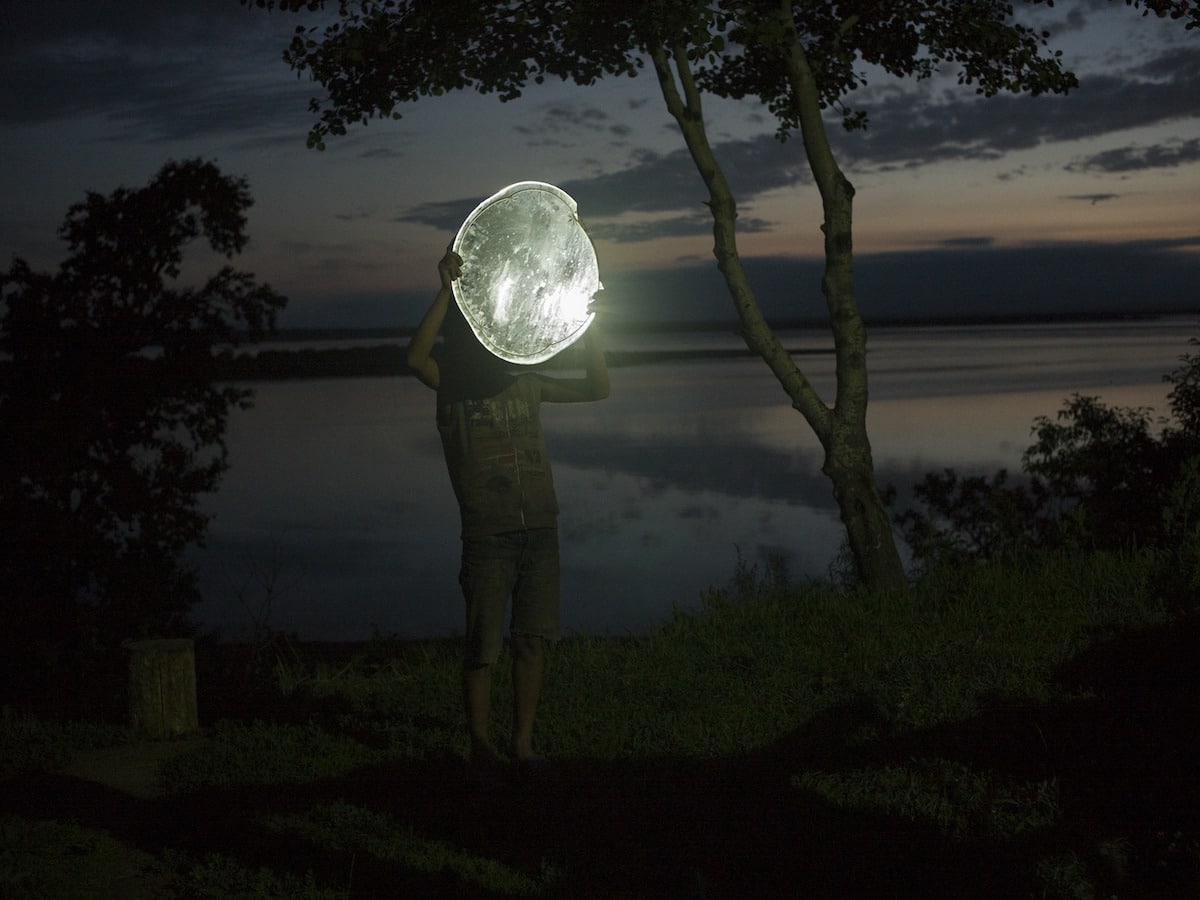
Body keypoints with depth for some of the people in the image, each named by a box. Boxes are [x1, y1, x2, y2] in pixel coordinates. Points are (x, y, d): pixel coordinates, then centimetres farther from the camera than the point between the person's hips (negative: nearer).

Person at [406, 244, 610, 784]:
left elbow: (597, 388, 11)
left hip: (540, 531, 4)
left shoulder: (525, 384, 12)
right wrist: (447, 291, -25)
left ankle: (523, 744, 18)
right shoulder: (450, 386, 0)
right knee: (483, 647, -1)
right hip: (488, 536, -4)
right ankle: (480, 750, 10)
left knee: (533, 639, 8)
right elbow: (416, 358, -21)